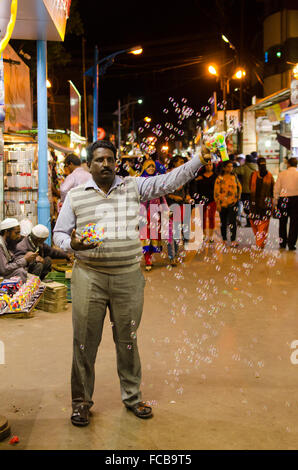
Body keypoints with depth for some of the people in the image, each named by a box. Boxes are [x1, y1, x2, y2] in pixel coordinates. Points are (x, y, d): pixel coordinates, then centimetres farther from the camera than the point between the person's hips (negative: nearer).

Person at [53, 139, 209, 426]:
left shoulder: (134, 187, 6)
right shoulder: (75, 196, 5)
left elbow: (168, 181, 1)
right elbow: (59, 233, 8)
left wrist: (201, 159, -7)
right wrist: (72, 244, -15)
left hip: (128, 278, 1)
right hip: (89, 277, -1)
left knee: (128, 340, 11)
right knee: (85, 341, 4)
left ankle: (132, 396, 29)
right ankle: (81, 401, 21)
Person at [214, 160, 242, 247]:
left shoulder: (234, 177, 6)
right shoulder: (219, 179, -4)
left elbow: (239, 187, 20)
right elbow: (216, 192, -5)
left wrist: (238, 197, 10)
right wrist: (218, 203, -9)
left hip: (233, 203, 1)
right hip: (223, 203, -1)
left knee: (232, 221, -10)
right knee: (223, 222, 11)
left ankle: (233, 240, -10)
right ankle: (224, 239, 25)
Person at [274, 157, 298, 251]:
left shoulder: (282, 174, 0)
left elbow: (276, 188, 1)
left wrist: (275, 201, 8)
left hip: (283, 199, 1)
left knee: (283, 222, 13)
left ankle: (282, 243, 18)